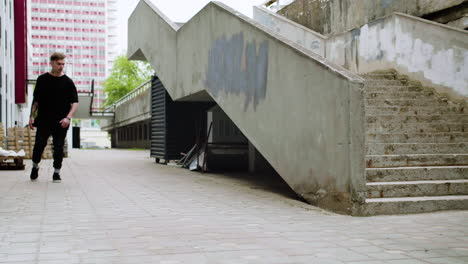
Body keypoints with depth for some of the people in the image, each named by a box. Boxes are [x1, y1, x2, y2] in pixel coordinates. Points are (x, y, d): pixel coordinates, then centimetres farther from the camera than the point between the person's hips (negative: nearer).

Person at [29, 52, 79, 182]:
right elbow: (36, 100, 11)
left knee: (59, 147, 2)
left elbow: (75, 102, -1)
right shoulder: (42, 79, 6)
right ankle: (35, 166, 20)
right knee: (39, 144, -3)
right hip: (44, 120, 0)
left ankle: (57, 172, 12)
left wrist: (68, 117, -14)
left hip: (61, 122, 0)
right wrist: (32, 116, 2)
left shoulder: (68, 82, 2)